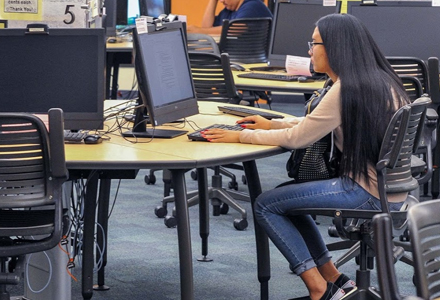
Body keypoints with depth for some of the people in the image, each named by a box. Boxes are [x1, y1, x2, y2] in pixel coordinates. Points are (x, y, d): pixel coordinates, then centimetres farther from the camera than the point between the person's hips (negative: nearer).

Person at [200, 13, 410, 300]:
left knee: (266, 205, -2)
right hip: (387, 187, 10)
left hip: (368, 193, -10)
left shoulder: (349, 89, -19)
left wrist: (242, 136, -5)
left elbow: (297, 138, -14)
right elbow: (316, 124, 21)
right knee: (285, 195, 22)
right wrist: (273, 124, 18)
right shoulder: (377, 79, 9)